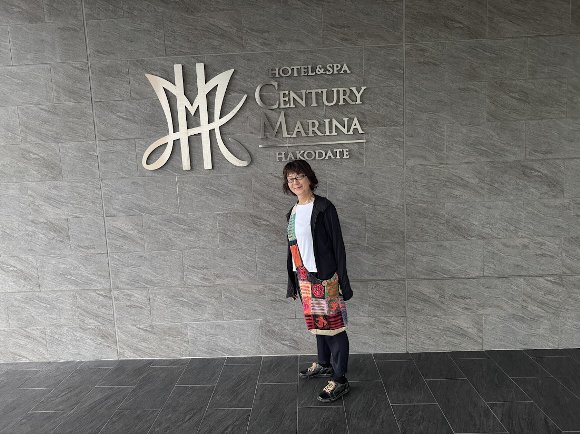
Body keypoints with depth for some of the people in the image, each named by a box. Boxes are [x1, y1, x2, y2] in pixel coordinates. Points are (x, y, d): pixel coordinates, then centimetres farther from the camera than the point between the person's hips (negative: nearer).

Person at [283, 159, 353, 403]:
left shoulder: (323, 207, -9)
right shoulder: (292, 213, 12)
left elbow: (337, 244, -11)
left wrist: (343, 281, -14)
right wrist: (292, 282, 17)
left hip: (324, 276, -7)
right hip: (304, 277, 7)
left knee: (333, 326, 0)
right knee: (317, 322, 19)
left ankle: (340, 380, 10)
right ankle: (324, 364, 38)